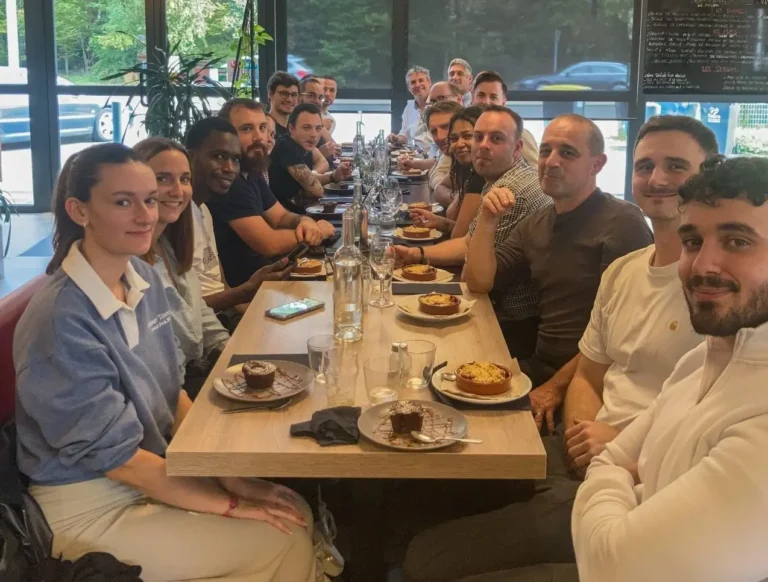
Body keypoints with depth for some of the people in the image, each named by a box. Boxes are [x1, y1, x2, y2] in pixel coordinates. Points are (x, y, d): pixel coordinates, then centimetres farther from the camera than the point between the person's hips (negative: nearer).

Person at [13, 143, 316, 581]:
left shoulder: (144, 278, -2)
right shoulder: (62, 321, -27)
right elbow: (115, 456, -22)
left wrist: (230, 473, -5)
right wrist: (230, 504, -17)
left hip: (153, 472, 7)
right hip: (93, 509, -7)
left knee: (297, 512, 2)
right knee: (284, 543, -9)